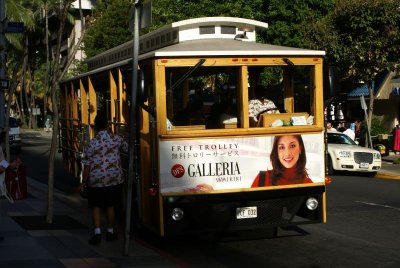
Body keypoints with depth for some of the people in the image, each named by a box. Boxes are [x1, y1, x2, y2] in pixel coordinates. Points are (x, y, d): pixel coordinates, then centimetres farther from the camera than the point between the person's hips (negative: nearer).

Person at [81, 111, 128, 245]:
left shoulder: (92, 143, -12)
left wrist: (84, 180, 0)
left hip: (96, 181, -3)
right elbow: (127, 149, 15)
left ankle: (97, 233, -5)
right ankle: (110, 231, 24)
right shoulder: (117, 139, -4)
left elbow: (87, 165, -10)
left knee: (96, 207, 5)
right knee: (110, 206, 15)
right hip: (114, 179, 3)